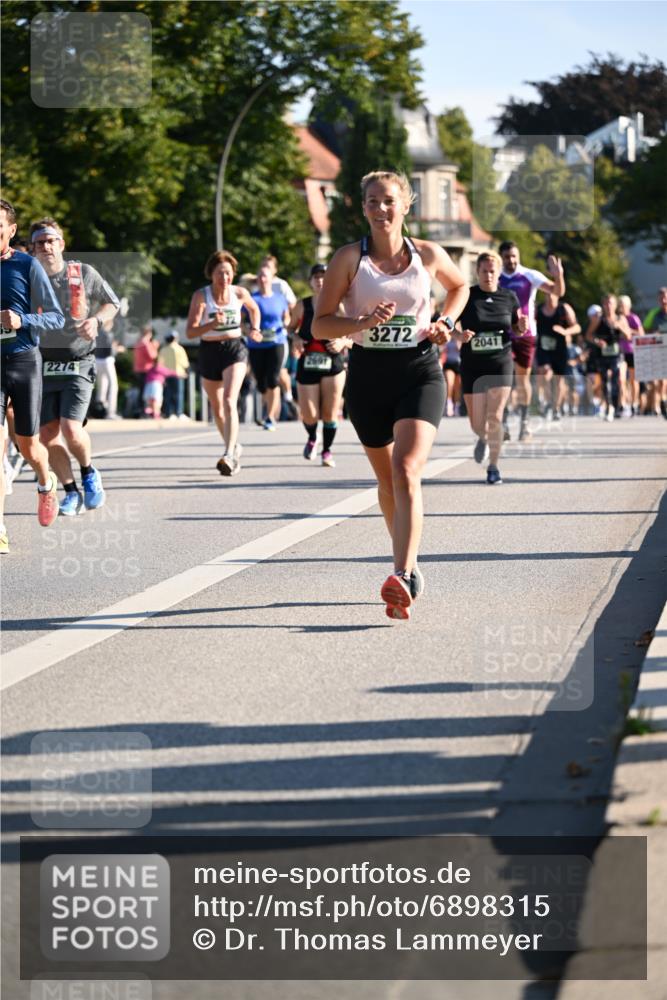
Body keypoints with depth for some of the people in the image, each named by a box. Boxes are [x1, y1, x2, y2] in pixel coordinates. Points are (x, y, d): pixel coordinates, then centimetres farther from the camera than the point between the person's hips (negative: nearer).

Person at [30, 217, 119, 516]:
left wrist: (96, 320, -8)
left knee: (71, 429, -16)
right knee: (47, 434, -2)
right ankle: (71, 492, 16)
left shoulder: (84, 274, -1)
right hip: (43, 366, 3)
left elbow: (112, 303, 11)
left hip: (78, 365, -3)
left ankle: (89, 474, 15)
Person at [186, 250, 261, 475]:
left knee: (229, 401, -22)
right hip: (209, 352, 1)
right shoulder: (201, 296, -12)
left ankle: (229, 456, -31)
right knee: (217, 408, 15)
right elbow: (190, 332, -18)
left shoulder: (240, 293, -5)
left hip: (235, 349, -1)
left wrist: (254, 329, 4)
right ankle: (234, 447, 39)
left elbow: (254, 309, 20)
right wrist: (213, 324, -32)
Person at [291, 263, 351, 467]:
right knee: (309, 415, -3)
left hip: (333, 365, -1)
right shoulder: (302, 306, 2)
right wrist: (296, 340, -7)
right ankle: (312, 439, 30)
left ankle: (327, 450, 19)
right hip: (307, 364, 1)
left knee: (330, 414, -1)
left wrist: (343, 343, -16)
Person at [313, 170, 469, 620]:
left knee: (406, 472, -20)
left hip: (420, 372, -2)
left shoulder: (428, 255, 1)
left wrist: (447, 322, 5)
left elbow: (460, 285, 23)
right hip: (369, 374, 2)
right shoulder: (349, 258, -4)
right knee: (387, 479, 13)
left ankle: (404, 578, -30)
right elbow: (320, 325, -4)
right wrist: (363, 322, -21)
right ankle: (409, 562, 35)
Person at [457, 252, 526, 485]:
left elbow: (515, 329, 16)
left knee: (495, 417, -12)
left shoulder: (509, 297, 4)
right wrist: (459, 335, -19)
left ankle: (493, 466, 1)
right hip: (472, 365, 0)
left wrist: (522, 327, -7)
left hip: (500, 363, 0)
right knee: (477, 424, 2)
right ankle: (483, 439, 39)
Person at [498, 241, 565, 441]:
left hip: (525, 334, -1)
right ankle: (503, 424, -6)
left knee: (523, 378, 4)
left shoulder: (530, 276, -3)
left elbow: (558, 292, -11)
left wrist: (558, 276, -30)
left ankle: (524, 423, 15)